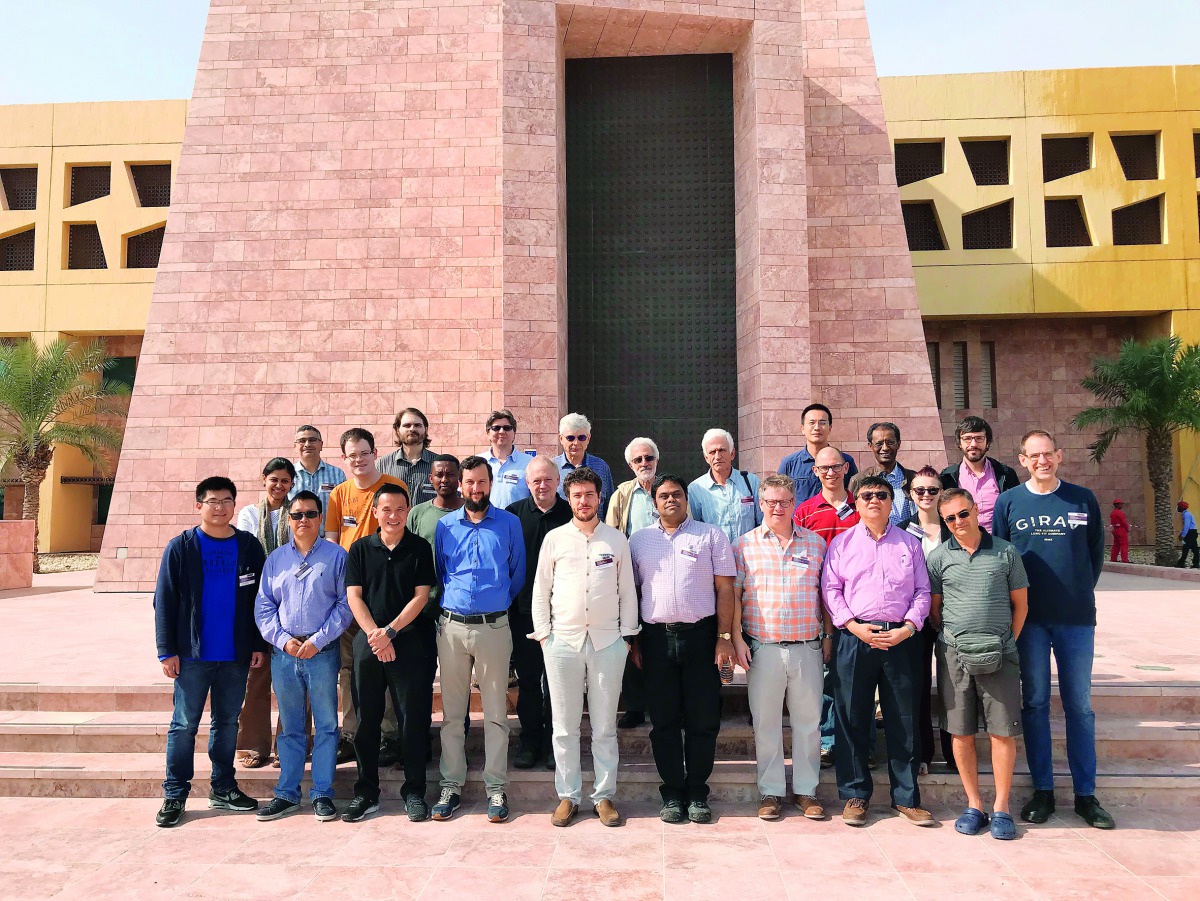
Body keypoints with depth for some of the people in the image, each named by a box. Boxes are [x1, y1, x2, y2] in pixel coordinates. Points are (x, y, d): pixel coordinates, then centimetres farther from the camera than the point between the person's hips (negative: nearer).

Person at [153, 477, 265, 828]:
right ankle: (174, 795, 13)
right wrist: (167, 650, -9)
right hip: (192, 653, -2)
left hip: (236, 654, 3)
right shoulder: (180, 547, -3)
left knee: (228, 722, 12)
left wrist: (259, 644, 2)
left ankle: (223, 788, 24)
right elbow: (164, 601, -4)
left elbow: (259, 598, 6)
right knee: (184, 724, 3)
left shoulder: (249, 546, 3)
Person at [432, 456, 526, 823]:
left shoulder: (509, 524, 3)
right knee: (451, 712, 7)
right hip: (451, 627, 2)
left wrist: (502, 603, 7)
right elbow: (437, 573, 16)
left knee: (495, 712, 3)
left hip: (494, 627, -2)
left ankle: (496, 788, 12)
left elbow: (518, 573, 9)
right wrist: (447, 606, 10)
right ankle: (451, 786, 17)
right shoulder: (445, 526, 8)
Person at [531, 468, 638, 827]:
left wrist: (627, 634, 3)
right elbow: (541, 589, 6)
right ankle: (568, 795, 18)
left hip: (608, 642, 0)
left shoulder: (617, 539, 6)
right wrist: (542, 633, 0)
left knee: (605, 726, 7)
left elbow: (627, 590, 8)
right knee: (565, 726, 6)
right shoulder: (555, 538, 4)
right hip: (563, 640, 0)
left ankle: (604, 795, 18)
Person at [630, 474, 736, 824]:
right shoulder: (639, 540, 10)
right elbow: (630, 592, 11)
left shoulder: (711, 535, 4)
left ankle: (697, 794, 17)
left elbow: (725, 588, 1)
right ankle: (672, 794, 18)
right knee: (664, 720, 7)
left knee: (702, 720, 3)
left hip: (701, 635, -1)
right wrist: (634, 642, 6)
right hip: (656, 637, 2)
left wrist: (725, 637, -6)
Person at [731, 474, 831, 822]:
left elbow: (825, 593, 11)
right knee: (766, 721, 7)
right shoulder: (744, 545, 3)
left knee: (808, 720, 8)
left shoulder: (815, 542, 7)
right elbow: (733, 594, 2)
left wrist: (828, 636, 8)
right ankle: (770, 791, 19)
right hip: (762, 647, -1)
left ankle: (806, 790, 21)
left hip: (807, 647, 1)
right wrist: (737, 639, -4)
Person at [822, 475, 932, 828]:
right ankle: (855, 795, 15)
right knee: (852, 719, 3)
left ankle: (906, 797, 18)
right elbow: (830, 589, 3)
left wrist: (908, 628, -6)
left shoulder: (909, 543, 12)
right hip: (855, 638, -1)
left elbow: (922, 591, 9)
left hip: (901, 639, 1)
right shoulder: (842, 542, 9)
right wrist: (853, 626, -9)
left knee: (904, 720, 5)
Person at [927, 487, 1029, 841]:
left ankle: (1001, 806, 13)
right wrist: (953, 639, 4)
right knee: (961, 732, 5)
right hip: (954, 655, 1)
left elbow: (1020, 603, 10)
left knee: (1003, 731, 0)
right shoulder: (938, 557, 4)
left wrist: (1008, 641, 5)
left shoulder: (1005, 552, 4)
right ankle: (974, 804, 17)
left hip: (999, 655, 0)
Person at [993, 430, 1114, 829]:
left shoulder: (1083, 499, 4)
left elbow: (1096, 551, 12)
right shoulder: (1008, 502, 1)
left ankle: (1085, 793, 16)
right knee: (1035, 703, 6)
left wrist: (1081, 592, 7)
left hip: (1077, 617, 1)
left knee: (1080, 705, 6)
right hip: (1028, 618, 0)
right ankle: (1042, 790, 16)